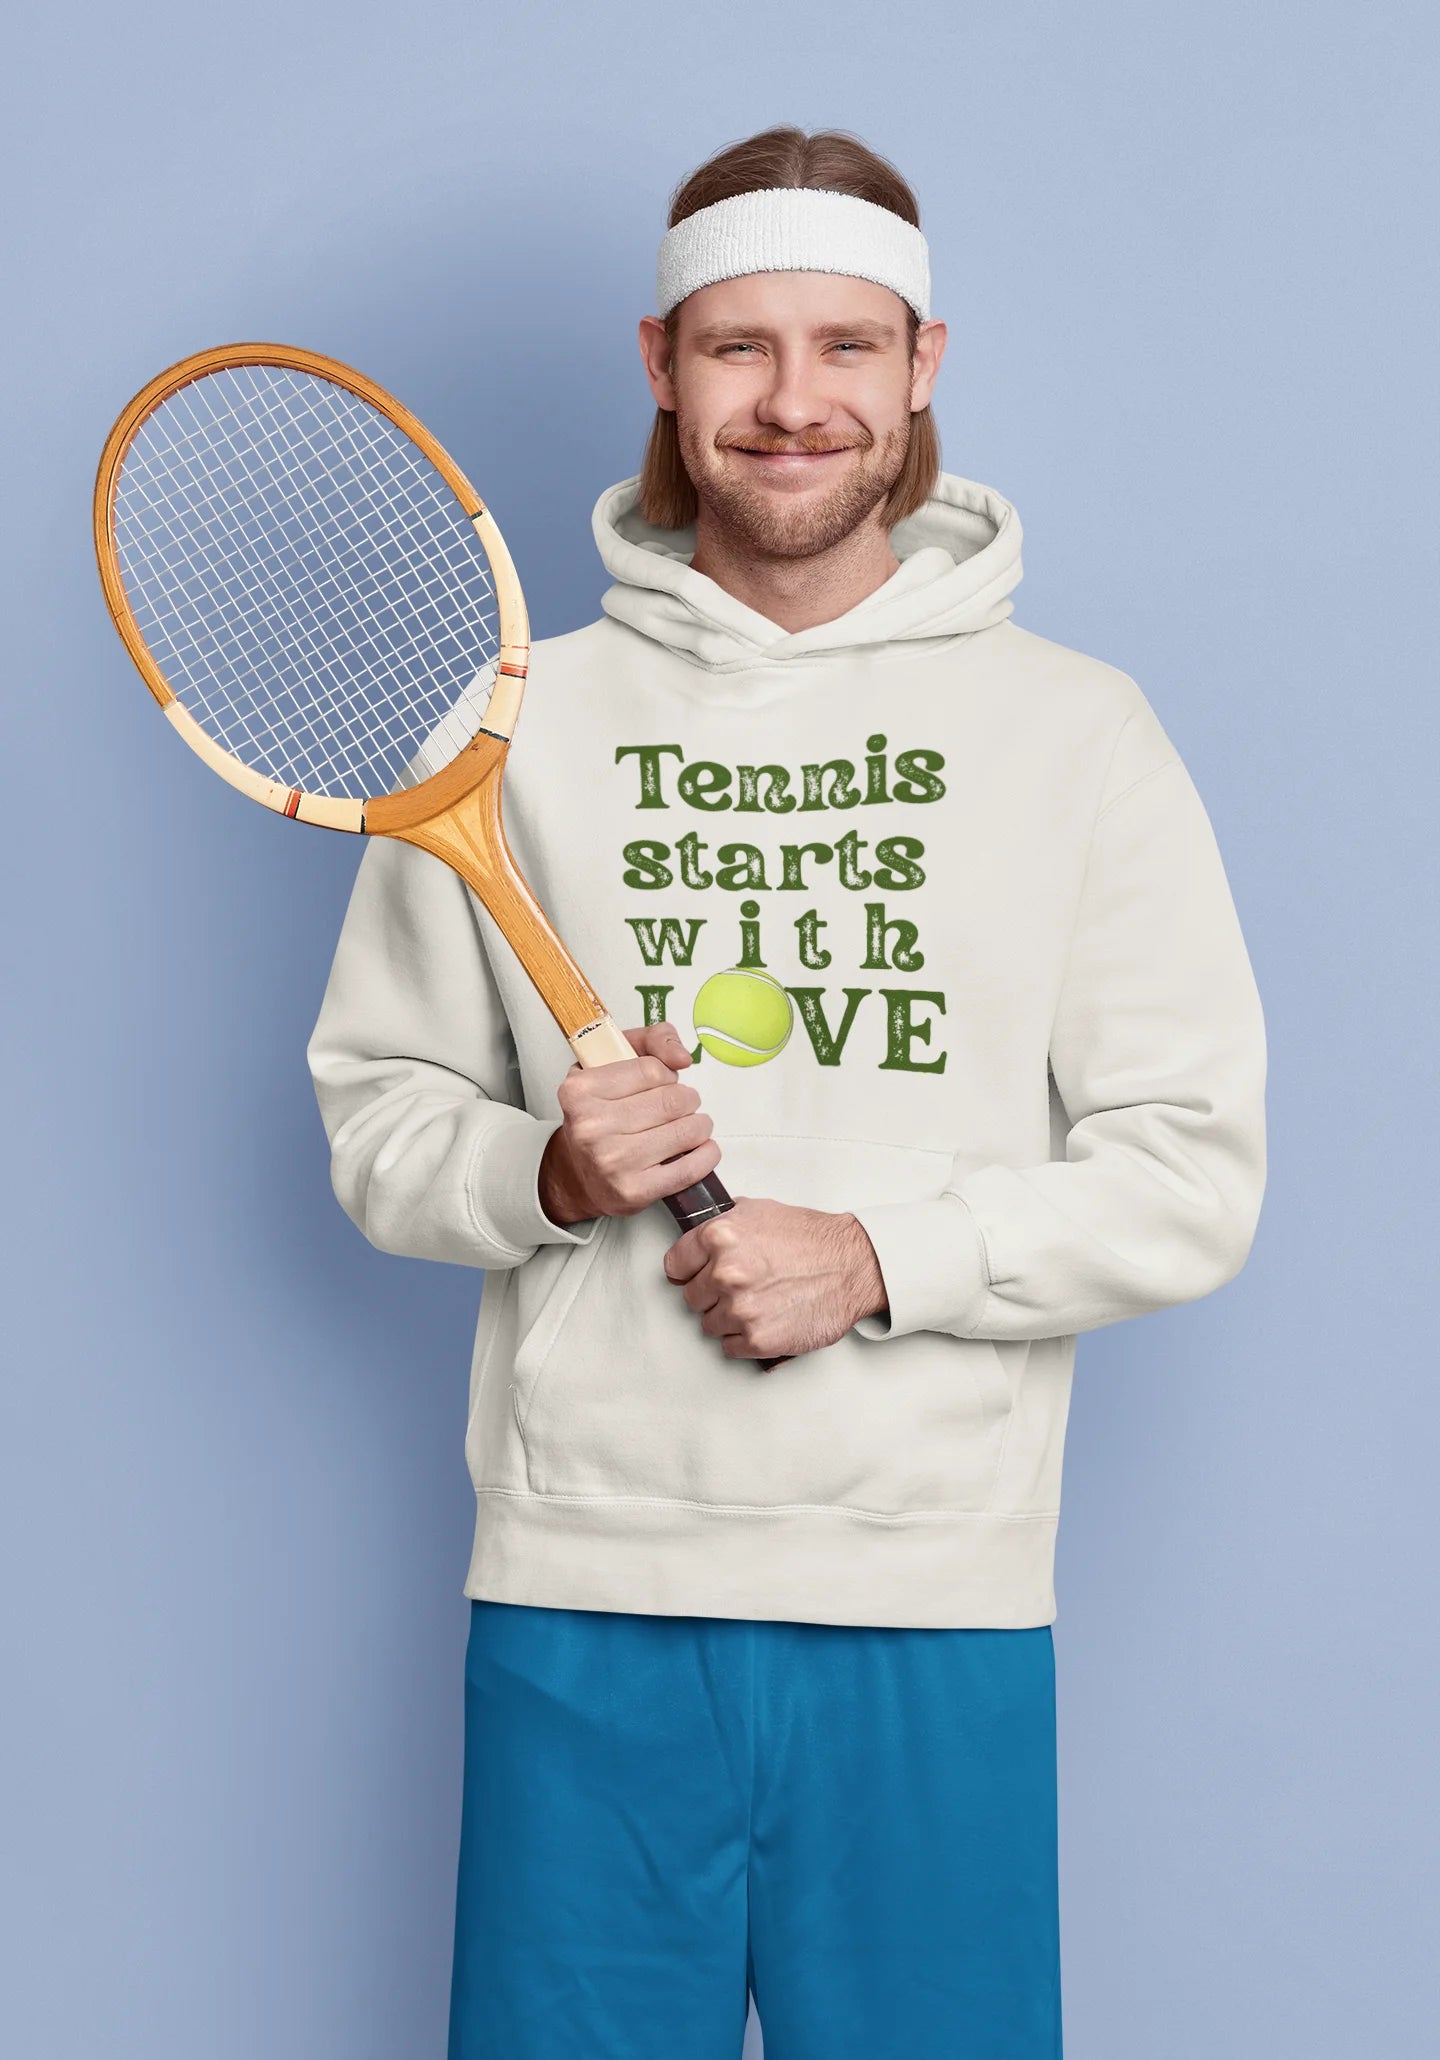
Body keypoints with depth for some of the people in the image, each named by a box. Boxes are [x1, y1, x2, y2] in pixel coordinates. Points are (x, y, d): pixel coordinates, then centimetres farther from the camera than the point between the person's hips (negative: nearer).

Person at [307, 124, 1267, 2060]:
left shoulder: (1076, 728, 3)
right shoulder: (519, 719, 7)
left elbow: (1192, 1175, 0)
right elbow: (375, 1107, 11)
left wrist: (880, 1254, -13)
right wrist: (542, 1173, -10)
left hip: (938, 1609, 0)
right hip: (582, 1597, 1)